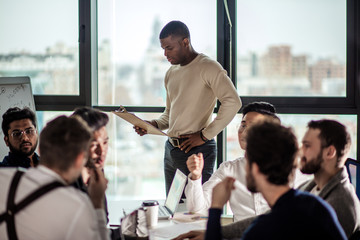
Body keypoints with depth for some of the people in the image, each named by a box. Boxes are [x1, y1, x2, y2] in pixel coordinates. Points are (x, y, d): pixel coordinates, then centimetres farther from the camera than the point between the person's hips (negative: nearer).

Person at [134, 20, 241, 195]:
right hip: (171, 148, 8)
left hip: (198, 150, -8)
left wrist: (205, 135, -17)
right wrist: (154, 124, 5)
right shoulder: (171, 74, 18)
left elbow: (233, 102, -20)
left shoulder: (208, 67, -8)